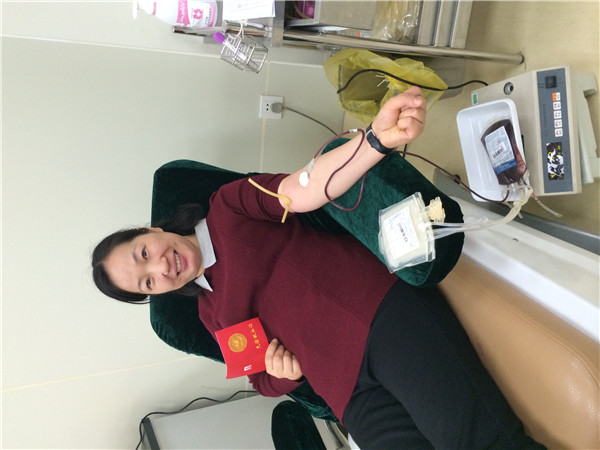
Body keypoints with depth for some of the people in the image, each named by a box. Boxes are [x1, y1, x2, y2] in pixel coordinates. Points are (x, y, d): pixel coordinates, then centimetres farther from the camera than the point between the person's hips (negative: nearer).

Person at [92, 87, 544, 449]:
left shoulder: (227, 209, 10)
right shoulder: (213, 313, 22)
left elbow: (305, 190, -8)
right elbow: (267, 382, 26)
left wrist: (378, 139, -26)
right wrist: (282, 374, 1)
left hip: (380, 308, -4)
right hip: (350, 389, 4)